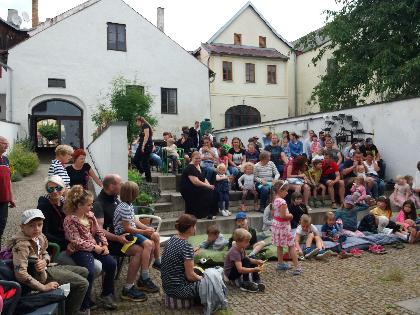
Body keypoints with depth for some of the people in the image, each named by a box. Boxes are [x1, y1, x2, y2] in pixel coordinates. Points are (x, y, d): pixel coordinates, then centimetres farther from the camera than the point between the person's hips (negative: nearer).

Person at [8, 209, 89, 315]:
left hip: (47, 268, 9)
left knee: (84, 271, 18)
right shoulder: (22, 245, -27)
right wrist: (43, 287, -27)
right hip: (41, 274, -9)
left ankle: (77, 304, 35)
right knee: (83, 284, -11)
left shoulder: (39, 236, -2)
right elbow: (20, 273, -33)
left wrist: (44, 261, -11)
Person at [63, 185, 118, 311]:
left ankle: (106, 294, 12)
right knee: (90, 272, -28)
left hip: (95, 246, 7)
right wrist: (94, 247, -16)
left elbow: (99, 231, 12)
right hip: (80, 250, -7)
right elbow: (76, 241, -16)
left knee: (111, 263, -9)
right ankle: (85, 304, -7)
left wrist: (104, 245, -4)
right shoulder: (69, 220, -12)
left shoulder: (90, 215, 9)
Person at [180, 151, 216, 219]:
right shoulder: (190, 168, -16)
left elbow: (203, 178, 15)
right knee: (208, 192, -21)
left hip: (196, 188, 9)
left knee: (212, 190, -7)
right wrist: (207, 186, -22)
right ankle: (204, 214, -12)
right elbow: (195, 181, -25)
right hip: (188, 190, -9)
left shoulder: (199, 166, 13)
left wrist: (209, 185, -5)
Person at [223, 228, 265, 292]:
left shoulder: (241, 248, -3)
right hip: (230, 273, -10)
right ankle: (246, 284, -24)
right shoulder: (234, 252, -32)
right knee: (246, 261, -30)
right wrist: (254, 270, -41)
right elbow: (240, 269, -40)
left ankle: (256, 281, -4)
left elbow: (248, 259, 4)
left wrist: (257, 261, -13)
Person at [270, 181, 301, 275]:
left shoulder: (275, 201, 5)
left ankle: (280, 264, 29)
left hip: (276, 224, 8)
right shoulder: (282, 201, -22)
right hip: (283, 225, -8)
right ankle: (297, 267, 2)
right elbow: (283, 215, -27)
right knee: (291, 246, 0)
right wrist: (290, 216, -8)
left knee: (279, 246, 18)